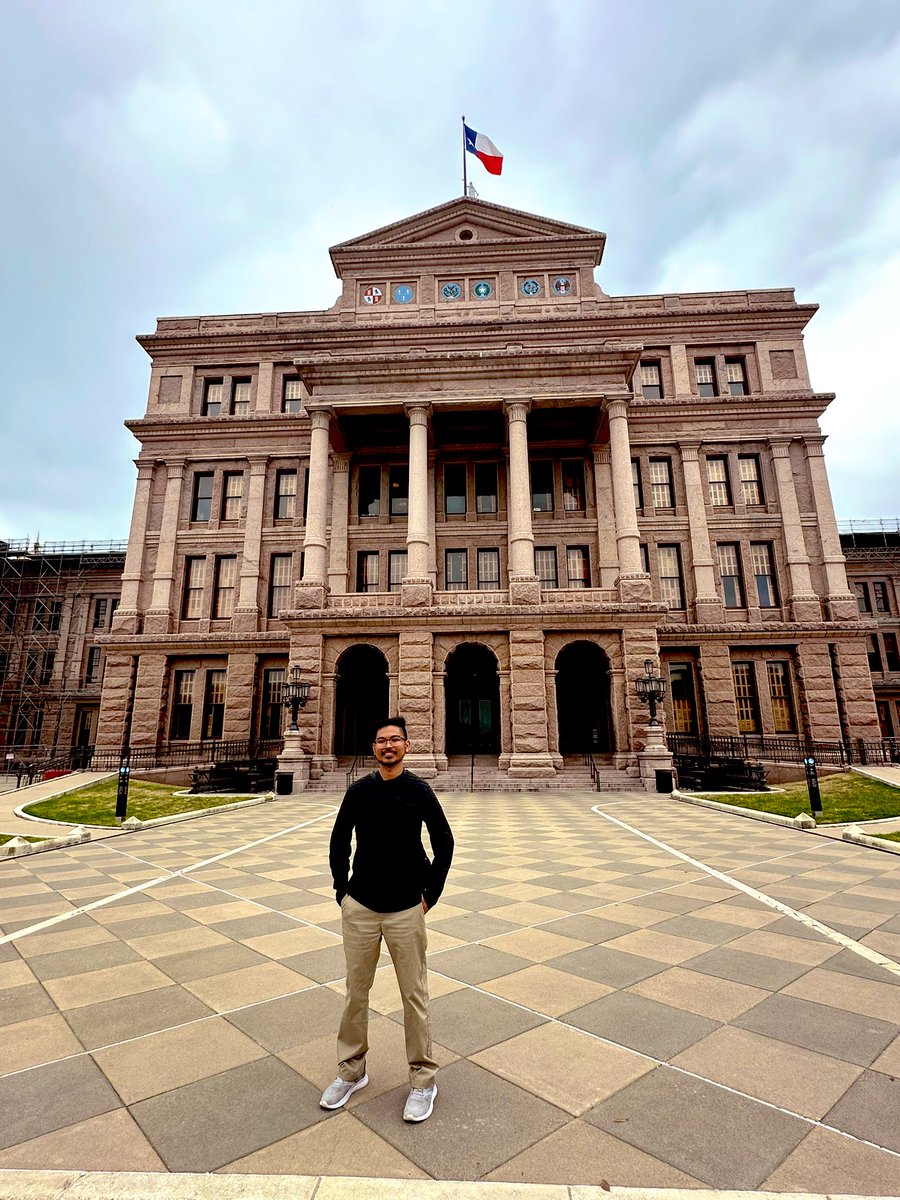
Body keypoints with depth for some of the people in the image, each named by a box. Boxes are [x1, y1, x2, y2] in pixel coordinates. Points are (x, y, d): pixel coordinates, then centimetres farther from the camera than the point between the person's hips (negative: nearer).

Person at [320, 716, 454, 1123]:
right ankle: (351, 1070, 36)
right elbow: (339, 843, 10)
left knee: (414, 995, 8)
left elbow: (444, 843, 0)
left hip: (406, 910, -2)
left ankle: (423, 1079, 27)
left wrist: (430, 894, -1)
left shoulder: (419, 791, -7)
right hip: (359, 909, 2)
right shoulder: (358, 791, -1)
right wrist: (342, 890, 5)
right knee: (355, 991, 15)